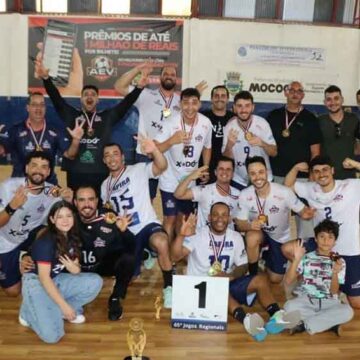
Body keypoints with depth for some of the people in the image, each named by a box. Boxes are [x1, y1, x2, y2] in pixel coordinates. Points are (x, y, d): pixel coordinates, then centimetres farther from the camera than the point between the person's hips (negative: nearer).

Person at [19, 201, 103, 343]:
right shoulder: (46, 241, -22)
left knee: (95, 282, -16)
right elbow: (44, 277, -23)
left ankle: (57, 310, -3)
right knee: (52, 336, -23)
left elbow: (75, 266, 10)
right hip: (36, 283, -7)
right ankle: (30, 312, 6)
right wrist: (64, 305, -24)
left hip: (57, 281, 7)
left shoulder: (72, 237, 0)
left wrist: (75, 268, -16)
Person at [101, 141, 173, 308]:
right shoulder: (105, 185, 16)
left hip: (147, 225, -7)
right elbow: (107, 209, 29)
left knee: (161, 243, -41)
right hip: (126, 233, 7)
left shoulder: (138, 170, -4)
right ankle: (144, 254, 40)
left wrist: (154, 150, -43)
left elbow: (162, 166, -23)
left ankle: (168, 288, -20)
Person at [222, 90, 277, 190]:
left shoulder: (262, 123, -13)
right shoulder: (229, 127, -10)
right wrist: (229, 145, -27)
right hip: (239, 181, 0)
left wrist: (262, 143, -27)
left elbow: (274, 152, -7)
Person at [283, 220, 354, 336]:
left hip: (328, 302, 1)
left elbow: (334, 291, -3)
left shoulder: (339, 262, 4)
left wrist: (335, 273, -21)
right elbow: (288, 280, -6)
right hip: (306, 299, -1)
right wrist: (297, 259, -17)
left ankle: (305, 325, -19)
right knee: (289, 306, -33)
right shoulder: (306, 258, 3)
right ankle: (330, 323, -18)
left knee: (347, 311, -31)